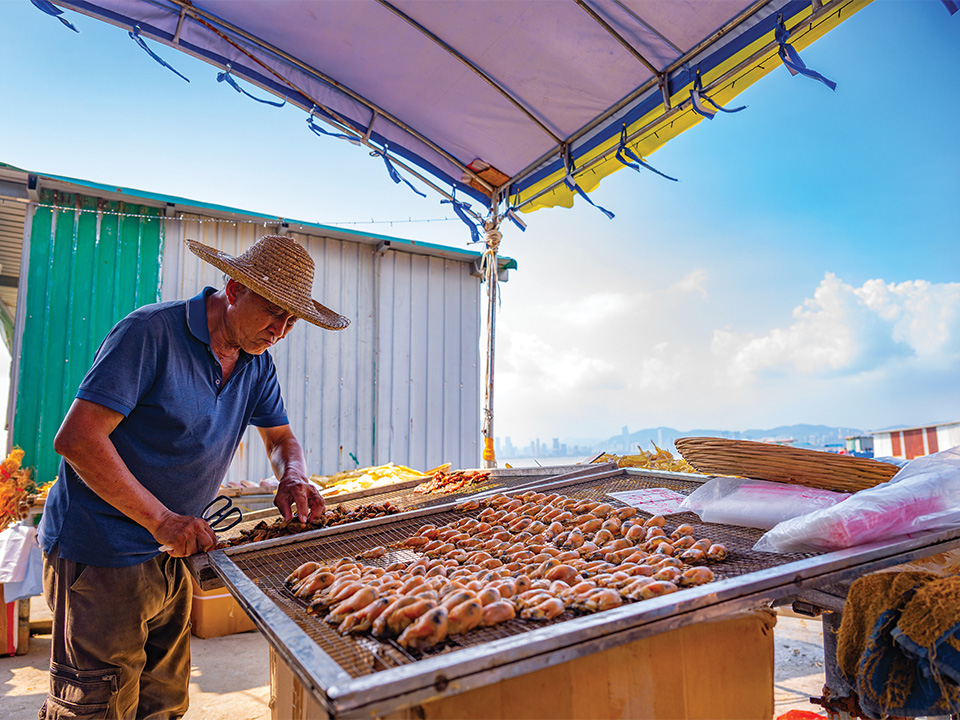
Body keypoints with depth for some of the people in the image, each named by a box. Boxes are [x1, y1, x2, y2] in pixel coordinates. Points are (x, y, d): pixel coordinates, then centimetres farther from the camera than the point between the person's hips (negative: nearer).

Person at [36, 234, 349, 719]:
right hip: (101, 554, -7)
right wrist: (161, 520, -24)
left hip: (171, 555, 7)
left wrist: (293, 478, -10)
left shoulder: (256, 363, 4)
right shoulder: (151, 333, -18)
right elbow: (77, 438, -21)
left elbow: (280, 437, 14)